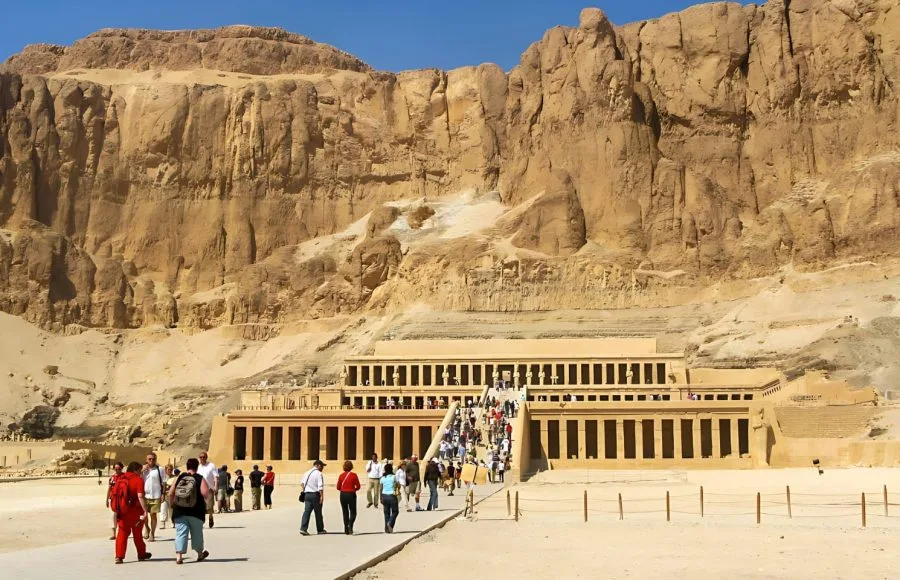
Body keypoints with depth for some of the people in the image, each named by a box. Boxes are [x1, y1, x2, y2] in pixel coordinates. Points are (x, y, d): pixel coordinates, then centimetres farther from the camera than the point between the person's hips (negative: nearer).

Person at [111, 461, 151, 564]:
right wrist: (145, 511, -22)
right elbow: (140, 496, -21)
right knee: (137, 533, 11)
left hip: (122, 510, 4)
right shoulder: (138, 480, -10)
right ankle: (141, 555, 25)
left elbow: (114, 494, 10)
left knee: (122, 532, 8)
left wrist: (116, 510, 17)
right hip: (134, 510, -4)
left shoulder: (120, 479, 8)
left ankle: (119, 556, -3)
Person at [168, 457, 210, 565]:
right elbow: (206, 494, -15)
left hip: (180, 511, 1)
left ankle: (179, 555, -11)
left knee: (180, 533, 1)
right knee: (197, 533, 14)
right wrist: (211, 492, 7)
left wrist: (171, 504, 16)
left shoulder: (179, 478, 2)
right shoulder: (200, 479, -4)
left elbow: (171, 493, 0)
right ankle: (200, 553, 30)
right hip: (196, 511, -1)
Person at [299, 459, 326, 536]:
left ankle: (303, 529, -12)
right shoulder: (319, 474, -9)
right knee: (318, 513, 7)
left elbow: (303, 483, 17)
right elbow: (320, 486, -16)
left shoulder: (307, 473, 14)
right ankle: (320, 530, 17)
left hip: (307, 494, 6)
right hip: (315, 495, -6)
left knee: (306, 511, 1)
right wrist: (322, 496, -17)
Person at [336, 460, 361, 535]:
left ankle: (346, 530, 10)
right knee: (353, 512, 7)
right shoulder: (354, 475, -8)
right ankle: (350, 525, -20)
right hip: (351, 495, -2)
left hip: (343, 495, 2)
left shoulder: (341, 475, -2)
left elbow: (338, 487, 1)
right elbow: (358, 486, -6)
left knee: (345, 513, 12)